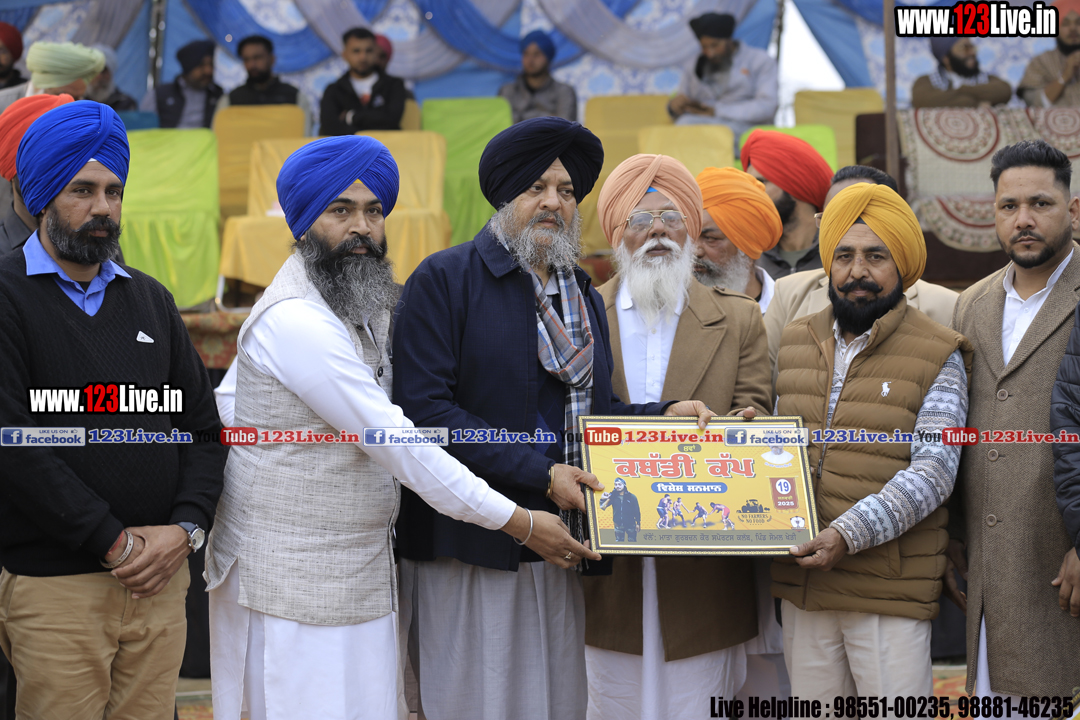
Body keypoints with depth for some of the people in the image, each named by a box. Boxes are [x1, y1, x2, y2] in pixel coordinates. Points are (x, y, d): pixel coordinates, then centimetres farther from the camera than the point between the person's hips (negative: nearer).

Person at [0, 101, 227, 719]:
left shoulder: (150, 300, 15)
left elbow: (202, 426, 15)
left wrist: (185, 527, -2)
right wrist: (116, 542, -13)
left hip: (161, 579, 5)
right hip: (52, 586, -5)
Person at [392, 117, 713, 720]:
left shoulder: (584, 297, 18)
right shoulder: (444, 280, -4)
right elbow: (424, 408, -14)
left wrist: (664, 417, 0)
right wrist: (541, 474, -16)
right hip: (471, 542, -6)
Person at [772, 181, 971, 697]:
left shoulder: (937, 356, -3)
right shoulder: (795, 342, 13)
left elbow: (932, 472, -12)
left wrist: (849, 534, -22)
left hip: (890, 593, -4)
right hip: (801, 583, 5)